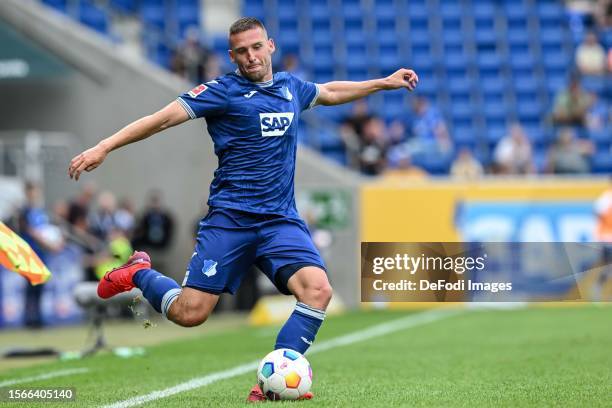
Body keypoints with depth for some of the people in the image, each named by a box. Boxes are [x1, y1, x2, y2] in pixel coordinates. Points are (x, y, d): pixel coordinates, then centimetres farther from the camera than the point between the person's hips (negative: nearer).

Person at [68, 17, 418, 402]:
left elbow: (329, 92, 36)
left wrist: (384, 82, 40)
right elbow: (162, 118, -9)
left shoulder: (290, 87, 14)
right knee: (190, 313, -9)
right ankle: (139, 273, 23)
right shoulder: (224, 91, -4)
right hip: (229, 219, -4)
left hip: (281, 219, 4)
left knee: (318, 289, -22)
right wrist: (103, 147, -17)